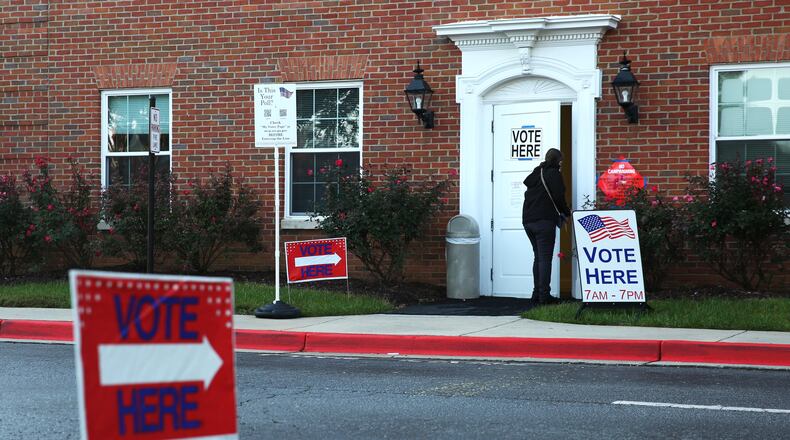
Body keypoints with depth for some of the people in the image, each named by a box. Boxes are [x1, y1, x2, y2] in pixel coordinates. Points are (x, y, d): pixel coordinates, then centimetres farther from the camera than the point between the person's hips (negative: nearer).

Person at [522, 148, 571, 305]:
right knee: (545, 258, -7)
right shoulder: (553, 173, -5)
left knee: (538, 257, 13)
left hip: (528, 220, 7)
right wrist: (567, 212, 6)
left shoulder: (536, 173, 18)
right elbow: (558, 197, -11)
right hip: (544, 221, -7)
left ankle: (537, 294, 11)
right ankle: (544, 295, -11)